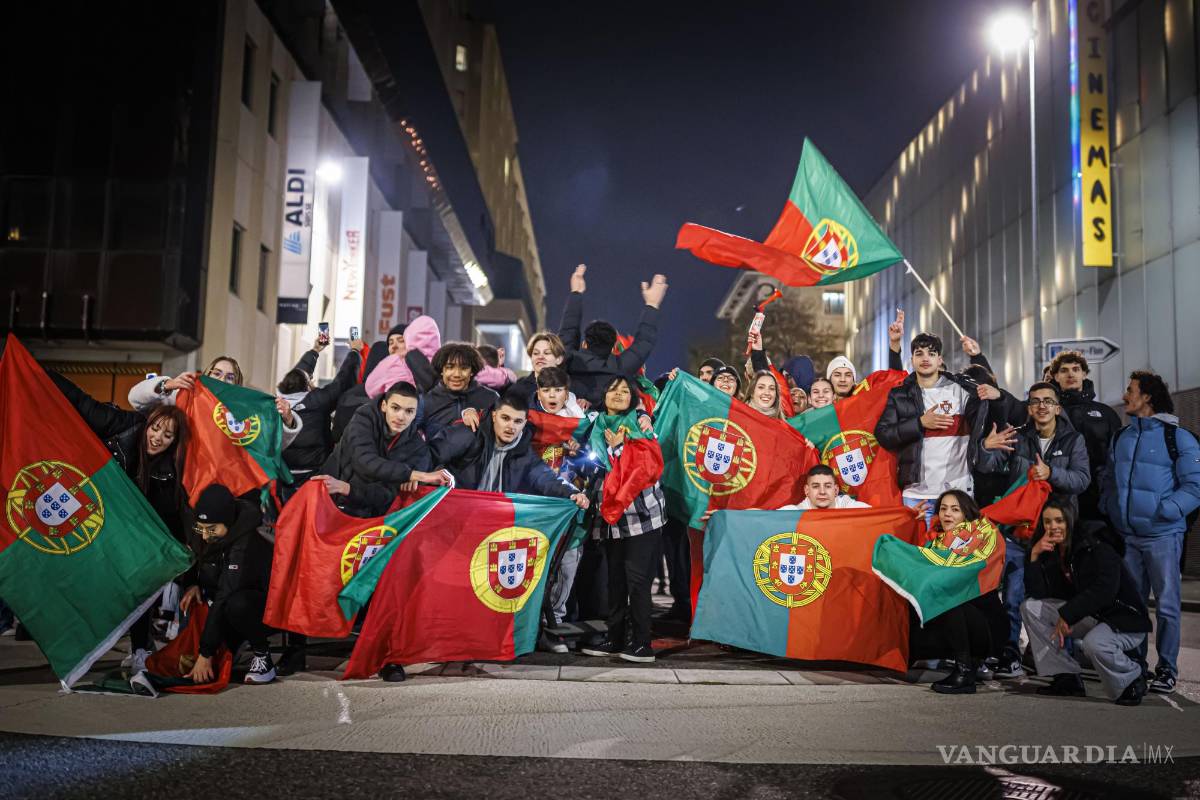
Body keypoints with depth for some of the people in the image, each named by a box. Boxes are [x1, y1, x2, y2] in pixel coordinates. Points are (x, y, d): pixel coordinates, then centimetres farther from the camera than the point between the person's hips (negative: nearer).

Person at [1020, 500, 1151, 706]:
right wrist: (1034, 556, -13)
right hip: (1088, 617, 8)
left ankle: (1132, 680, -3)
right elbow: (1036, 593, -3)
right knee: (1030, 607, -4)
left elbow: (1104, 590, -28)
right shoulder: (1052, 553, 4)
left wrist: (1067, 615, -27)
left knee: (1094, 643, -38)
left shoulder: (1097, 547, -17)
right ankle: (1066, 678, -3)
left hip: (1127, 621, -7)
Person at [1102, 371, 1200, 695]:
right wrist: (1108, 508, 3)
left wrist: (1164, 510, -20)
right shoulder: (1122, 437, 12)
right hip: (1127, 536, 5)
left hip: (1162, 535, -5)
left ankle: (1167, 669, 12)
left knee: (1166, 605, 1)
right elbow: (1109, 480, 18)